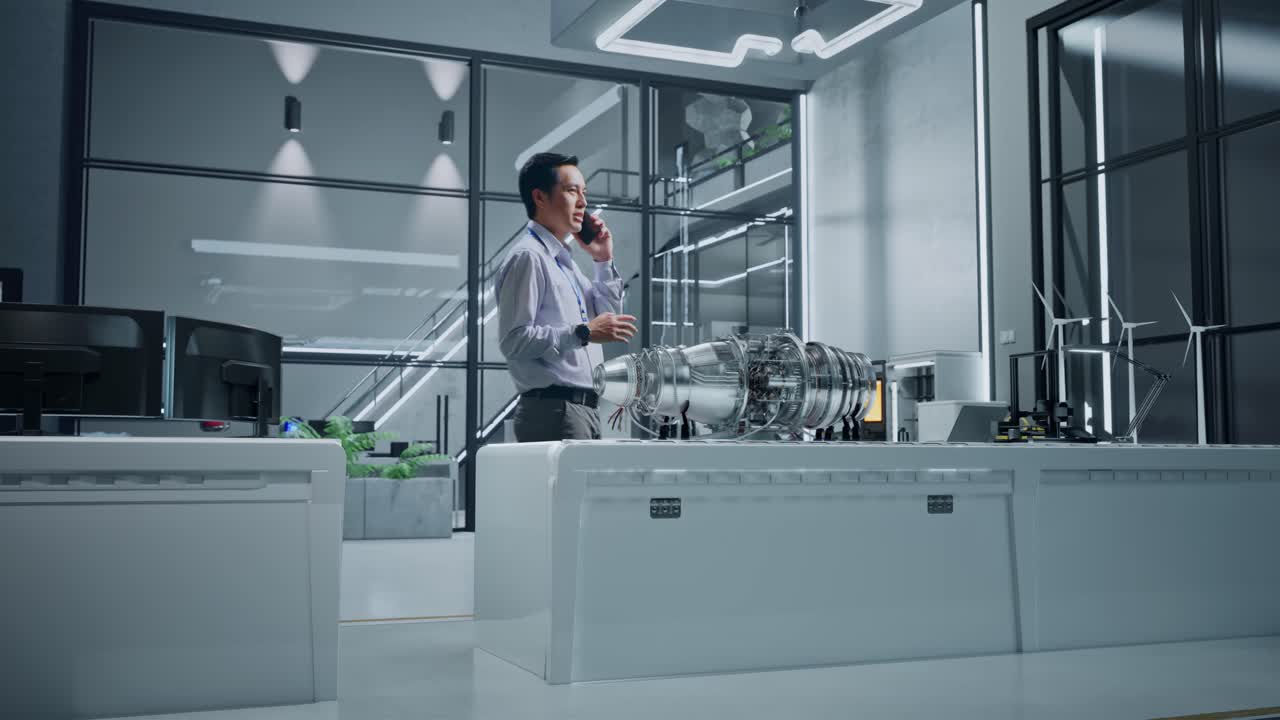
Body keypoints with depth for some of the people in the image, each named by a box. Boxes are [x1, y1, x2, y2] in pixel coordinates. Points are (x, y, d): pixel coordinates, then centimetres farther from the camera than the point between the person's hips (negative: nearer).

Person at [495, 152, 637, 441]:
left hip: (584, 410, 9)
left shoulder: (564, 259, 21)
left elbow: (607, 317, 27)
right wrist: (583, 333, -20)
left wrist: (604, 261, 17)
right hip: (552, 412, -9)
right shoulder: (527, 257, -9)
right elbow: (513, 339, -18)